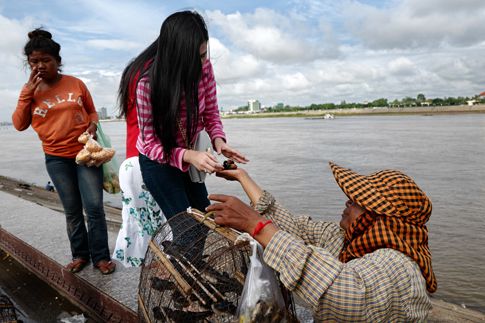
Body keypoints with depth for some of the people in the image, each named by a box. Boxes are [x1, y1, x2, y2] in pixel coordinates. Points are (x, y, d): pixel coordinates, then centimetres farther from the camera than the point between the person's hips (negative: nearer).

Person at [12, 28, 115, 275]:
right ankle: (80, 254, 26)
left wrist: (93, 124, -9)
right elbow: (19, 125, -2)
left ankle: (101, 256, 10)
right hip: (57, 159, 2)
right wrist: (27, 92, -10)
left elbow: (92, 110, 12)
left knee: (94, 206, -3)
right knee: (72, 210, 10)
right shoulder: (30, 90, 4)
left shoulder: (76, 84, -1)